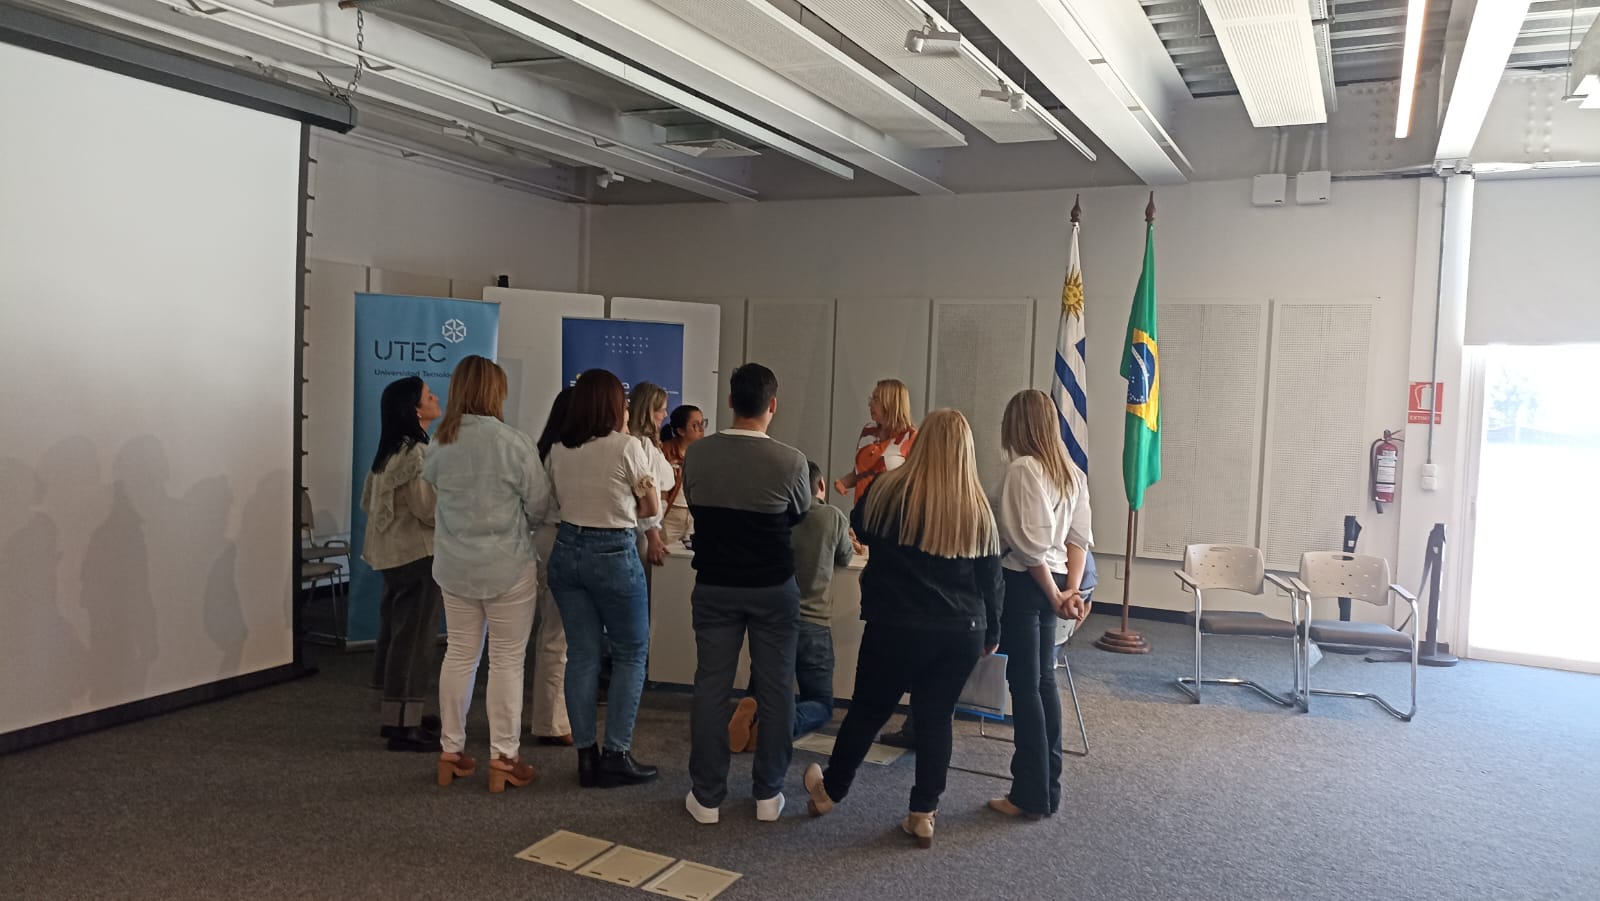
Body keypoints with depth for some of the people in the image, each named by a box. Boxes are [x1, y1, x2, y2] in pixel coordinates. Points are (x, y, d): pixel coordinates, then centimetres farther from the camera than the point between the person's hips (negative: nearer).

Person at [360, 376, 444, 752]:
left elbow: (368, 500, 18)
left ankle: (395, 716, 23)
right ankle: (404, 726, -2)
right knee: (415, 639, -5)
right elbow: (429, 509, -22)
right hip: (418, 554, -10)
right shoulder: (418, 452, -17)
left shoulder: (390, 450, 12)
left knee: (397, 635, 15)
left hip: (393, 553, 10)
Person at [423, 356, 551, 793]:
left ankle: (451, 751, 24)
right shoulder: (513, 442, -16)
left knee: (459, 654, 15)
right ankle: (503, 759, 12)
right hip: (507, 566, -5)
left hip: (455, 565, 5)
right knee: (507, 660, 5)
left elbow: (434, 491, 8)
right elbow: (540, 504, -9)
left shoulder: (440, 444, -1)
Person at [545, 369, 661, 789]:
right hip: (614, 555, -5)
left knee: (581, 655, 10)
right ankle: (616, 754, 6)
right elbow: (652, 508, -1)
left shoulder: (558, 451, 4)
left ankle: (586, 755, 14)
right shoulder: (626, 446, -10)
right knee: (631, 654, 8)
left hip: (567, 552, 5)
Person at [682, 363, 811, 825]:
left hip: (714, 587, 2)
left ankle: (706, 797, 16)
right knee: (775, 689, 11)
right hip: (773, 589, -1)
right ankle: (768, 794, 20)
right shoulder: (790, 461, -14)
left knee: (710, 687, 8)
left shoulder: (697, 454, -8)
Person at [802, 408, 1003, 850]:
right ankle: (923, 814, 18)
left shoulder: (889, 491, -9)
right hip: (961, 631, 2)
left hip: (896, 626, -2)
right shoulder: (978, 509, -2)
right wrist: (991, 632, 17)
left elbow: (859, 531, 11)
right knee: (936, 718, 13)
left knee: (868, 710, 13)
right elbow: (991, 578, 5)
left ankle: (830, 790, 33)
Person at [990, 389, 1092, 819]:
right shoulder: (1072, 473, 10)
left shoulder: (1022, 469, -15)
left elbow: (1030, 543, -19)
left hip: (1025, 583, -8)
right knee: (1044, 682, 15)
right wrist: (1071, 590, 3)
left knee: (1025, 687, 0)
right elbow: (1079, 538, 8)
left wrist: (1055, 595, -11)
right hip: (1051, 584, 8)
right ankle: (1048, 789, 24)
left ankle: (1031, 796, 9)